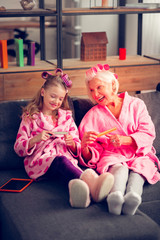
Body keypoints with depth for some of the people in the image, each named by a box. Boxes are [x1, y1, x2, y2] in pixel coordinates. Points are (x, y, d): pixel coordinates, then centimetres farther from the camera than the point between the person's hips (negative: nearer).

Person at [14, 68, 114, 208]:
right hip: (39, 161, -3)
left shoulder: (66, 116, 27)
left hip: (66, 157, 3)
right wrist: (35, 139, -10)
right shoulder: (30, 117, 18)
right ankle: (91, 182, -72)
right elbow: (18, 149, 10)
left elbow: (77, 149, 24)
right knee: (61, 160, -40)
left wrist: (72, 143, -1)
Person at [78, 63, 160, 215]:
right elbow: (90, 156, 7)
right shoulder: (92, 115, 15)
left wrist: (124, 140, -17)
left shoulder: (136, 104, 14)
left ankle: (132, 196, -65)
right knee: (119, 169, -36)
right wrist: (84, 147, -19)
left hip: (139, 154, 1)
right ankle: (115, 197, -68)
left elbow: (148, 134, 1)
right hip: (112, 157, -1)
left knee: (140, 167, -35)